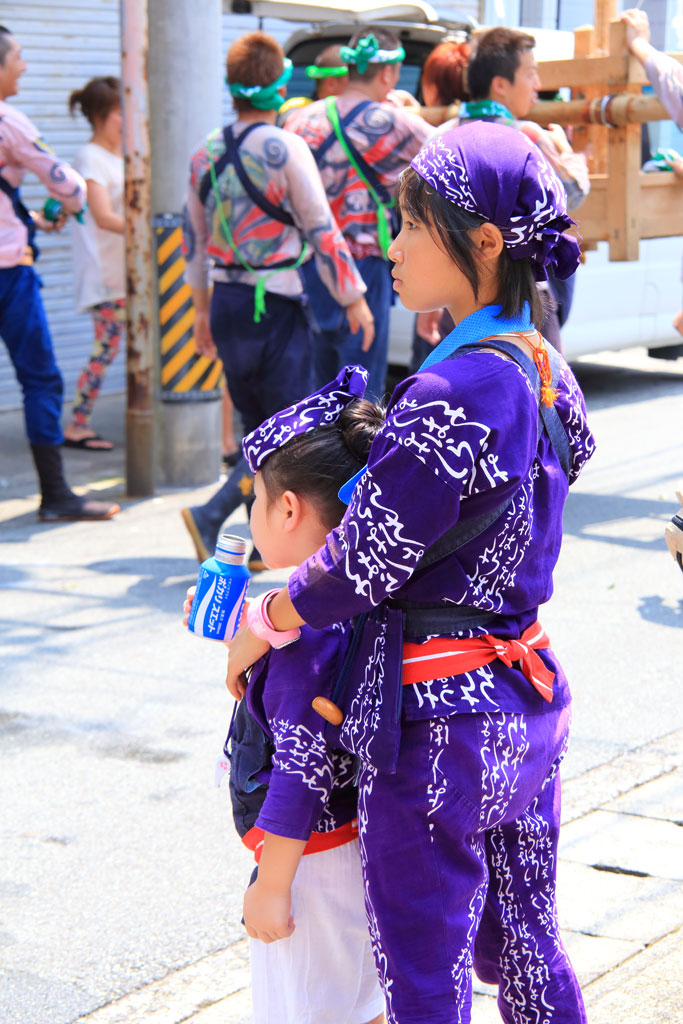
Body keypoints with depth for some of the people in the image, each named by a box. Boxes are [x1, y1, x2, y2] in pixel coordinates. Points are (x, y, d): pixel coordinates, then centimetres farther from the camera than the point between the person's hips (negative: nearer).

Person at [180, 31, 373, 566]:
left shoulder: (206, 152, 6)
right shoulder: (284, 148, -12)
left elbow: (194, 236, 14)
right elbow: (321, 229, -11)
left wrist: (202, 307, 23)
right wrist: (354, 298, -3)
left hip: (225, 301, 7)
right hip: (274, 303, -7)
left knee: (257, 425, 17)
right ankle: (211, 516, -14)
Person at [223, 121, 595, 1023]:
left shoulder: (449, 396, -23)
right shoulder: (546, 373, 3)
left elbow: (364, 565, -20)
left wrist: (259, 628, -3)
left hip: (438, 716, -8)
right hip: (526, 699, 8)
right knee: (524, 948, 21)